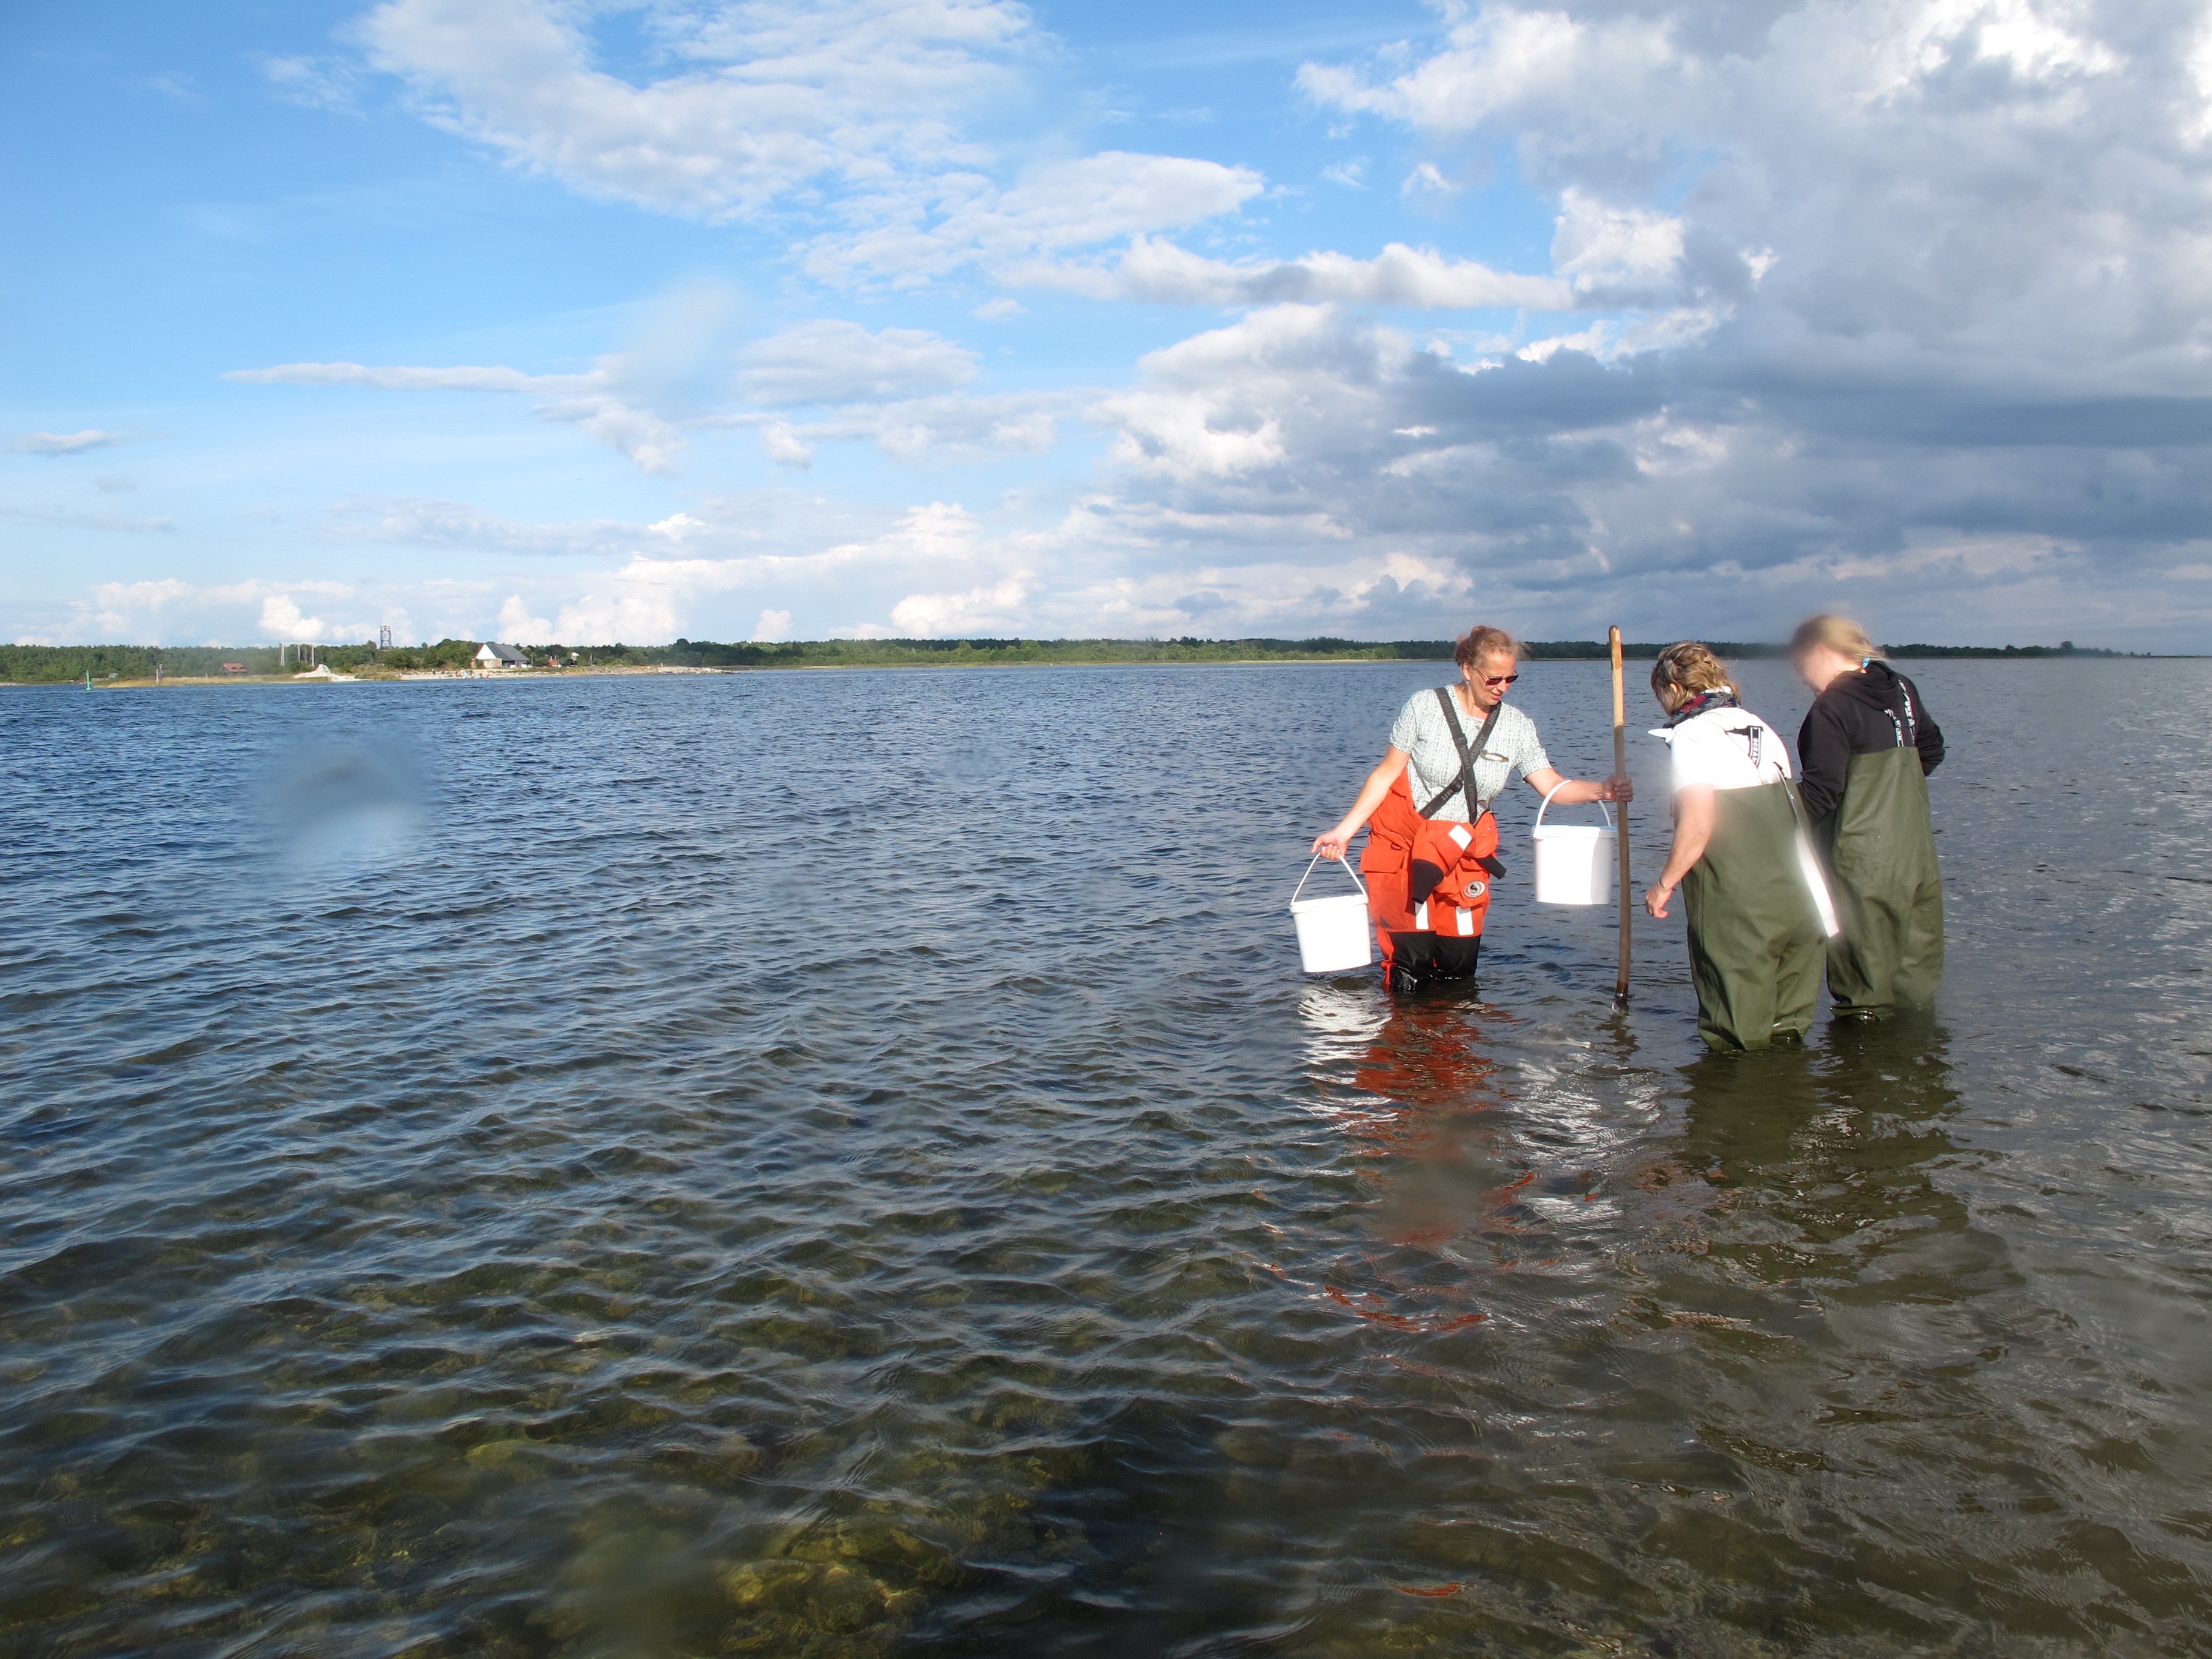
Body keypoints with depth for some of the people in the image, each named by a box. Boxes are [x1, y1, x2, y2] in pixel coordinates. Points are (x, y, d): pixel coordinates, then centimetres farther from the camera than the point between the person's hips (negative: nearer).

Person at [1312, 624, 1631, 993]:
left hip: (1463, 849, 3)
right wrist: (1344, 831, -9)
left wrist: (1601, 791, -23)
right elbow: (1386, 774, -6)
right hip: (1402, 841, -3)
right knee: (1412, 964, -8)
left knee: (1459, 965, 2)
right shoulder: (1425, 707, -11)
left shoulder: (1517, 726, -1)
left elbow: (1552, 785, -4)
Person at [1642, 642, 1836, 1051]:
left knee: (1738, 1038, 7)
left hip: (1738, 906, -8)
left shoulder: (1692, 735, -9)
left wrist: (1664, 884, -8)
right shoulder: (1761, 728, 14)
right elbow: (1792, 812, 17)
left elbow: (1698, 824, -20)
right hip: (1797, 898, 8)